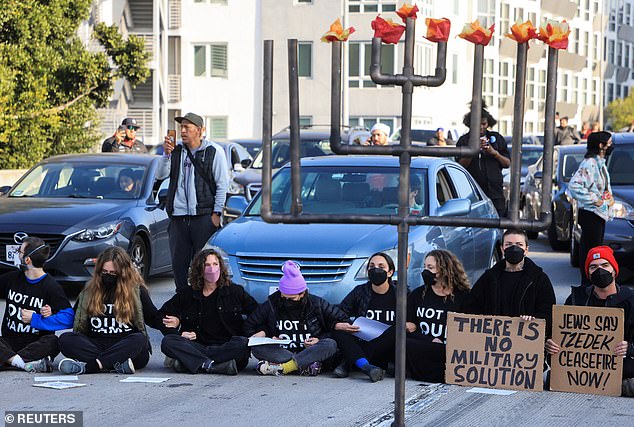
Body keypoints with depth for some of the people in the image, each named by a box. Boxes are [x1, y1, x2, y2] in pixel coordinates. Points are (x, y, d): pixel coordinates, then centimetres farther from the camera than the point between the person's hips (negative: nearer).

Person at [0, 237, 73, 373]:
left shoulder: (51, 287, -4)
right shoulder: (11, 279, 11)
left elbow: (68, 318, -14)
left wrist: (34, 320, -12)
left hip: (36, 344, -3)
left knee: (53, 342, -36)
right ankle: (27, 364, -41)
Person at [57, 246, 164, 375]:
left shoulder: (136, 291, 6)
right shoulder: (90, 290, 12)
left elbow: (154, 320, 10)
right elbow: (74, 320, 20)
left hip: (125, 348, -2)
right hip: (96, 344, 2)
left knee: (139, 339, -35)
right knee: (65, 339, -23)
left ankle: (87, 366, -41)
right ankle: (118, 364, -38)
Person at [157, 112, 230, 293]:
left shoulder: (214, 151, 1)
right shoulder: (176, 150, 13)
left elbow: (222, 185, 0)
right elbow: (161, 175, 6)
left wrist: (216, 213, -6)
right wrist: (167, 154, -9)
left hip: (204, 216, -4)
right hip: (178, 216, 4)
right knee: (178, 263, 7)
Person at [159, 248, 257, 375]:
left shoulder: (235, 292, 9)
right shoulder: (187, 295, 12)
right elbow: (162, 314, 17)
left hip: (225, 346, -1)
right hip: (197, 345, 1)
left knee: (243, 343, -35)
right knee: (167, 342, -24)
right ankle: (210, 365, -38)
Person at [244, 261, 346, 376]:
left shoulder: (317, 305, -1)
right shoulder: (272, 305, 1)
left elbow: (341, 322, 5)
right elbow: (249, 326, 12)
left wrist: (320, 339, -9)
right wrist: (264, 333, -8)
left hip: (310, 352, 0)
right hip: (280, 353, 1)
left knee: (330, 345, -31)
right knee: (257, 347, -28)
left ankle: (280, 368, -37)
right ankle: (307, 365, -37)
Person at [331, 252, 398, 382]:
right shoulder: (360, 292, 7)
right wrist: (339, 326, -22)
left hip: (386, 350, -1)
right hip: (361, 345, 1)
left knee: (396, 332, -31)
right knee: (338, 332, -22)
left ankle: (348, 363, -30)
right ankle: (366, 367, -45)